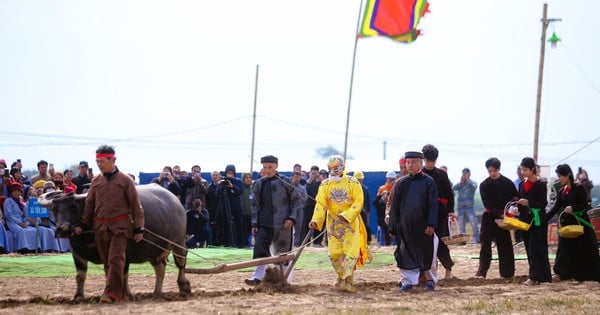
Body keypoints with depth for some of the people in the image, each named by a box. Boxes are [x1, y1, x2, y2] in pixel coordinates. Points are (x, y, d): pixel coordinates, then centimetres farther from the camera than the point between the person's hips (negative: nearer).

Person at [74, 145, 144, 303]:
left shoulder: (125, 180, -4)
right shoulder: (96, 181, 8)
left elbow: (136, 206, -2)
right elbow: (89, 205, 15)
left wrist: (138, 229, -4)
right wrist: (82, 225, 8)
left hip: (120, 226, -5)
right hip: (100, 227, 5)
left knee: (116, 259, -13)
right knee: (107, 262, 8)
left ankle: (112, 293, -14)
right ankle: (120, 292, 19)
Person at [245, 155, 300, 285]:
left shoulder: (285, 182, -1)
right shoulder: (258, 184, 9)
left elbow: (295, 200, 3)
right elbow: (255, 205, 11)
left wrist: (292, 218, -8)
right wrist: (254, 224, 3)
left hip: (283, 224, -3)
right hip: (264, 223, 3)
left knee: (283, 251, 3)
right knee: (260, 249, -10)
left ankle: (285, 279, 14)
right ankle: (258, 277, -11)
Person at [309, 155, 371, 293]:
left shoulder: (353, 183, -5)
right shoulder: (325, 185, 1)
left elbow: (358, 203, -11)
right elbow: (320, 204, -8)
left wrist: (346, 215, -26)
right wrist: (315, 220, -25)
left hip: (350, 223, -3)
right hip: (333, 223, 3)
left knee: (350, 251, -11)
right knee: (334, 253, 3)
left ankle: (347, 281, -13)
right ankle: (341, 276, 23)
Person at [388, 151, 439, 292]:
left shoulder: (428, 182, 0)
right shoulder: (401, 183, 8)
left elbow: (433, 205, -4)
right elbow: (394, 206, 11)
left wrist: (431, 225, -13)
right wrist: (393, 227, 6)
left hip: (423, 226, -2)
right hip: (405, 226, 2)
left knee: (428, 254, 6)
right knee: (406, 254, 0)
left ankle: (430, 280, 22)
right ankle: (408, 281, 6)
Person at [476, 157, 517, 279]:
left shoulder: (508, 183, -2)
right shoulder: (484, 185, -1)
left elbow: (515, 197, 4)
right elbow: (487, 204, -7)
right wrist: (500, 213, -20)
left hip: (503, 219, 0)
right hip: (489, 218, 0)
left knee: (505, 246, 3)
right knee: (485, 245, -5)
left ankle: (507, 273, 10)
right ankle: (481, 273, -5)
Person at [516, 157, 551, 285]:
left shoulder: (541, 184, -9)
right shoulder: (522, 184, 11)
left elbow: (543, 203, -13)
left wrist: (529, 203, -24)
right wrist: (517, 206, 1)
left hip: (537, 220, -7)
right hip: (525, 219, 7)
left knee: (536, 248, -9)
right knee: (529, 248, 8)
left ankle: (534, 277, -11)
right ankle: (541, 276, 16)